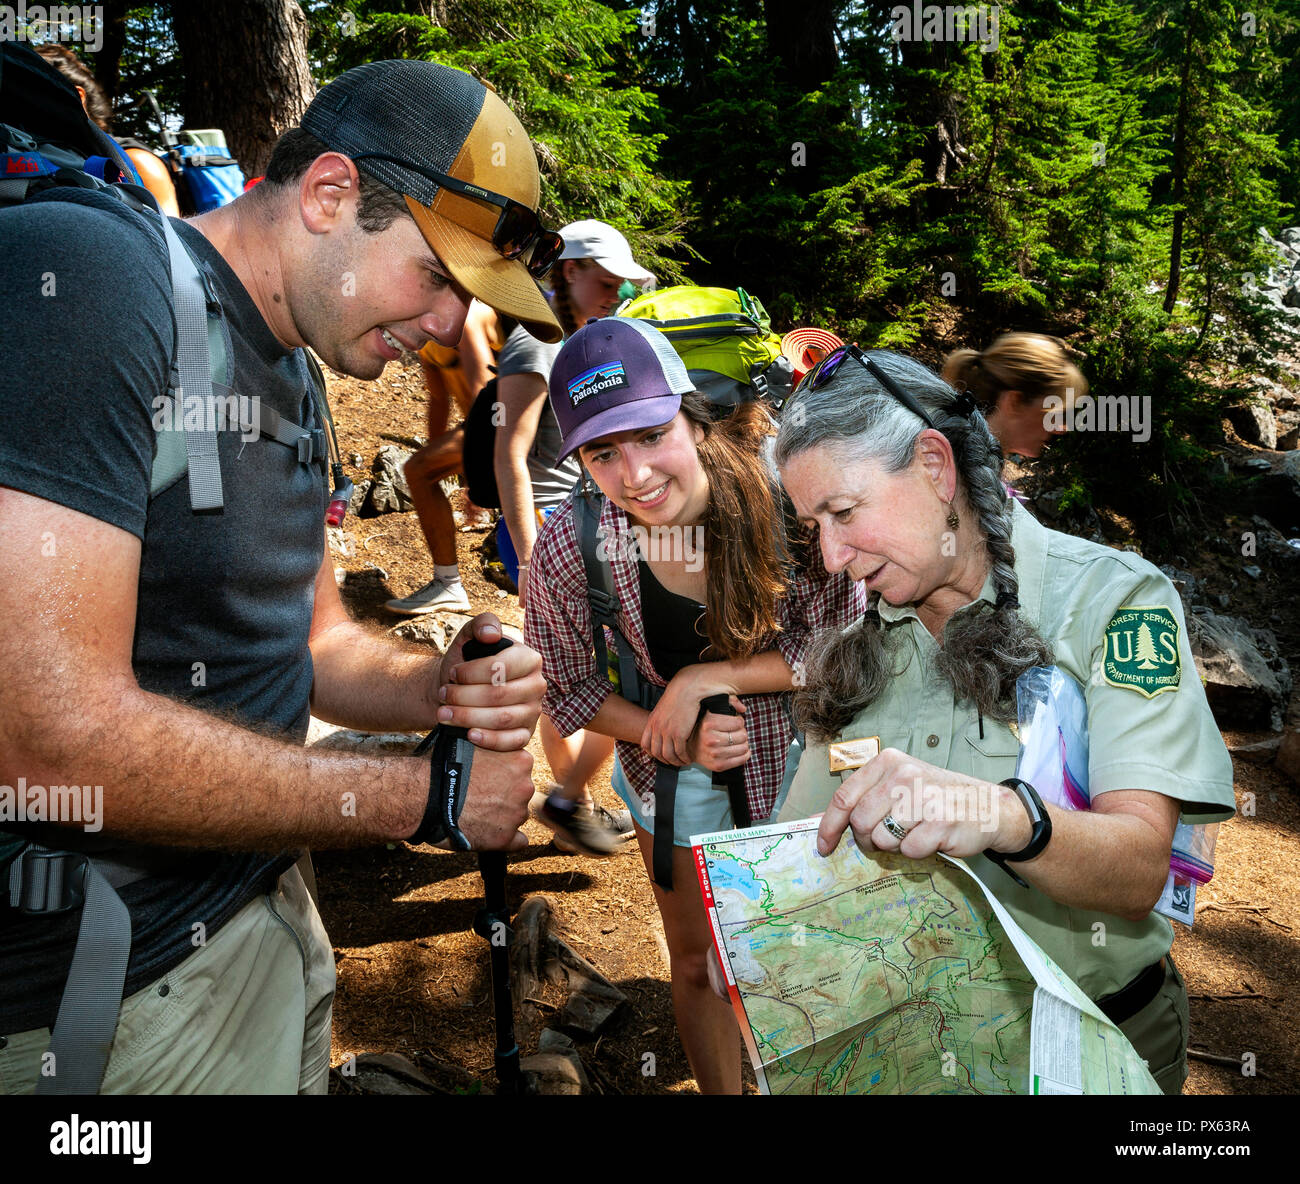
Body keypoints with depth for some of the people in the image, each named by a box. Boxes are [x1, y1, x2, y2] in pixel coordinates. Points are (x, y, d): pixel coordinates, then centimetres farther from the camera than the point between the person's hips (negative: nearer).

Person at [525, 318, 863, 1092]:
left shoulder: (785, 492, -29)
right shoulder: (570, 548, -24)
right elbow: (565, 688, -8)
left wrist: (705, 678, -27)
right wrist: (676, 742, -21)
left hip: (800, 757, 0)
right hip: (675, 780, 1)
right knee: (700, 964, 21)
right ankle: (721, 1089, 50)